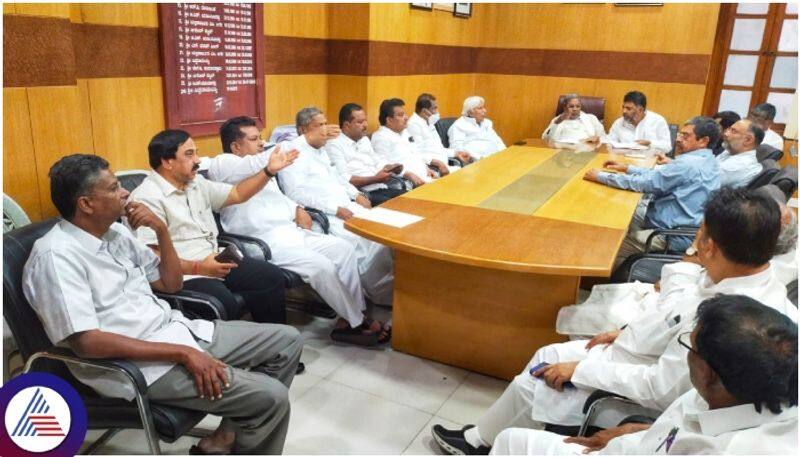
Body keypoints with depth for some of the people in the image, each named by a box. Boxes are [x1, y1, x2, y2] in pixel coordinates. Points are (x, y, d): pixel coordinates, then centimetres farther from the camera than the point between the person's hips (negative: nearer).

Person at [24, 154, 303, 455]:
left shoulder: (115, 231, 10)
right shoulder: (55, 256, -15)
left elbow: (171, 283, 15)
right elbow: (86, 342, -23)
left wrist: (161, 229, -2)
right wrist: (183, 353, -24)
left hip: (174, 329, 9)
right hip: (139, 364, -9)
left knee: (287, 340, 6)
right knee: (271, 398, -21)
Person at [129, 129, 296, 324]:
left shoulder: (197, 183, 14)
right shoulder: (146, 198, -11)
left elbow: (237, 194, 21)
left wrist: (269, 171, 11)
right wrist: (198, 268, -25)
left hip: (215, 260, 8)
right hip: (183, 273, -8)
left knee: (271, 276, -5)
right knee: (225, 304, -33)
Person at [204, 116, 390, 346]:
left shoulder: (257, 167, 20)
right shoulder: (222, 165, -8)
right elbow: (264, 161, -25)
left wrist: (298, 209, 8)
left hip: (291, 230, 9)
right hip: (266, 242, -9)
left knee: (343, 249, -4)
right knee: (322, 266, -23)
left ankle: (352, 315, 0)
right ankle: (355, 323, -5)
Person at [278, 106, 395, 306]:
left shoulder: (320, 149, 21)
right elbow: (296, 193, -18)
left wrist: (357, 195, 9)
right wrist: (336, 209, -20)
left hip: (347, 206, 9)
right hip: (325, 215, -9)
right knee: (372, 243, -25)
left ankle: (394, 281, -4)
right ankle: (382, 291, -10)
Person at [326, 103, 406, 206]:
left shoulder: (364, 140, 21)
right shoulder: (334, 145, -5)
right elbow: (343, 180, -15)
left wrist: (391, 168, 4)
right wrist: (375, 179, -18)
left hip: (382, 189, 8)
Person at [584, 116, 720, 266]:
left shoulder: (689, 164, -23)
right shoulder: (706, 161, 9)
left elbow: (645, 182, -21)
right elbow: (656, 175, 13)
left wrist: (600, 176, -15)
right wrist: (626, 168, 6)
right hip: (676, 225, 11)